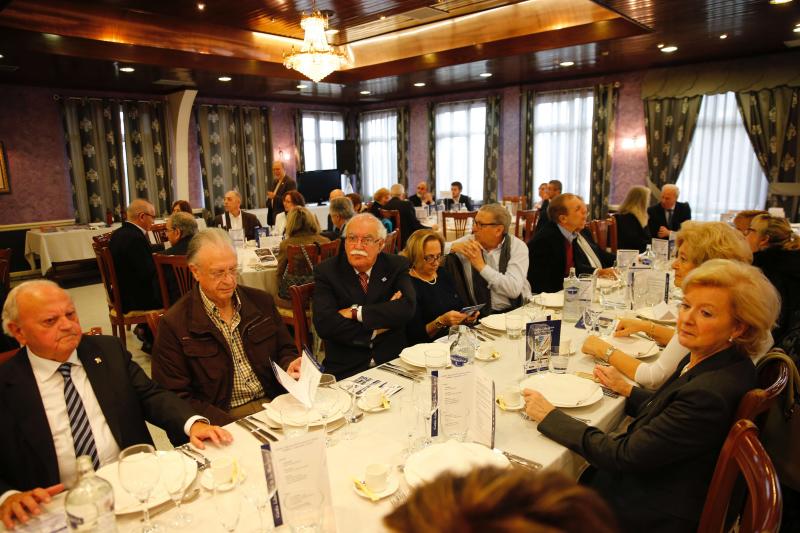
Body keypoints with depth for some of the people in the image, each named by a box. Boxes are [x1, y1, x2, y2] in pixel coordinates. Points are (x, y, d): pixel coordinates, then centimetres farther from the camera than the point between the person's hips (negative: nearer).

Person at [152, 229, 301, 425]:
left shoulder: (262, 302, 8)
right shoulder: (174, 324, -4)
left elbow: (285, 350, 19)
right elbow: (176, 398, -5)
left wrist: (290, 365, -5)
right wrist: (231, 428, -17)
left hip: (274, 407, 4)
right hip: (224, 421, -3)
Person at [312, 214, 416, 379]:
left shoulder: (397, 266, 4)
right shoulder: (326, 271, 1)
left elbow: (407, 308, -13)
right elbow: (324, 324, -12)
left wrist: (356, 312, -15)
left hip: (393, 361, 1)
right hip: (345, 369, 0)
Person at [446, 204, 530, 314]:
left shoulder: (517, 246, -5)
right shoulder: (469, 241, 2)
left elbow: (514, 289, -17)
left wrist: (481, 265, -19)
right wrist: (453, 247, -13)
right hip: (479, 313, 5)